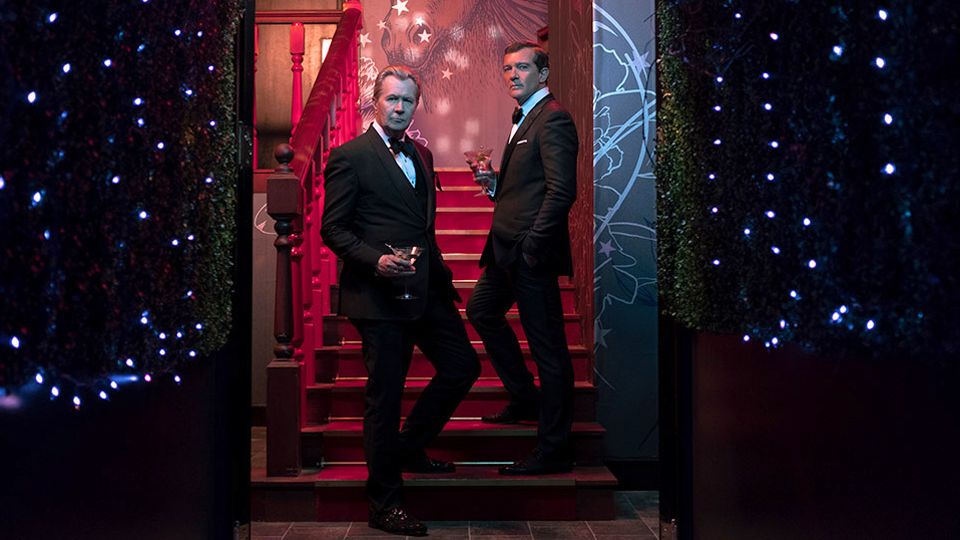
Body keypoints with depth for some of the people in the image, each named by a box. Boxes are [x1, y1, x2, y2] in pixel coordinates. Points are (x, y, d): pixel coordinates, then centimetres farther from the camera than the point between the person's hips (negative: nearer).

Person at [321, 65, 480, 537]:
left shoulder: (421, 155, 17)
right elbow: (333, 229, -9)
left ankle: (408, 447, 32)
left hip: (427, 289, 8)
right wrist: (375, 261, -22)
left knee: (462, 366, 10)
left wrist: (440, 275, 14)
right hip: (380, 295, -7)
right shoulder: (349, 157, -6)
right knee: (385, 396, 0)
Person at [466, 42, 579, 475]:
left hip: (532, 252, -11)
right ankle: (525, 400, 36)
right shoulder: (524, 119, 19)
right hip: (509, 249, 11)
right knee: (482, 310, 25)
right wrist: (493, 182, 7)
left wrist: (532, 246, -22)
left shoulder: (553, 119, -12)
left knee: (547, 346, -4)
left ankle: (554, 450, 6)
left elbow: (561, 191, -21)